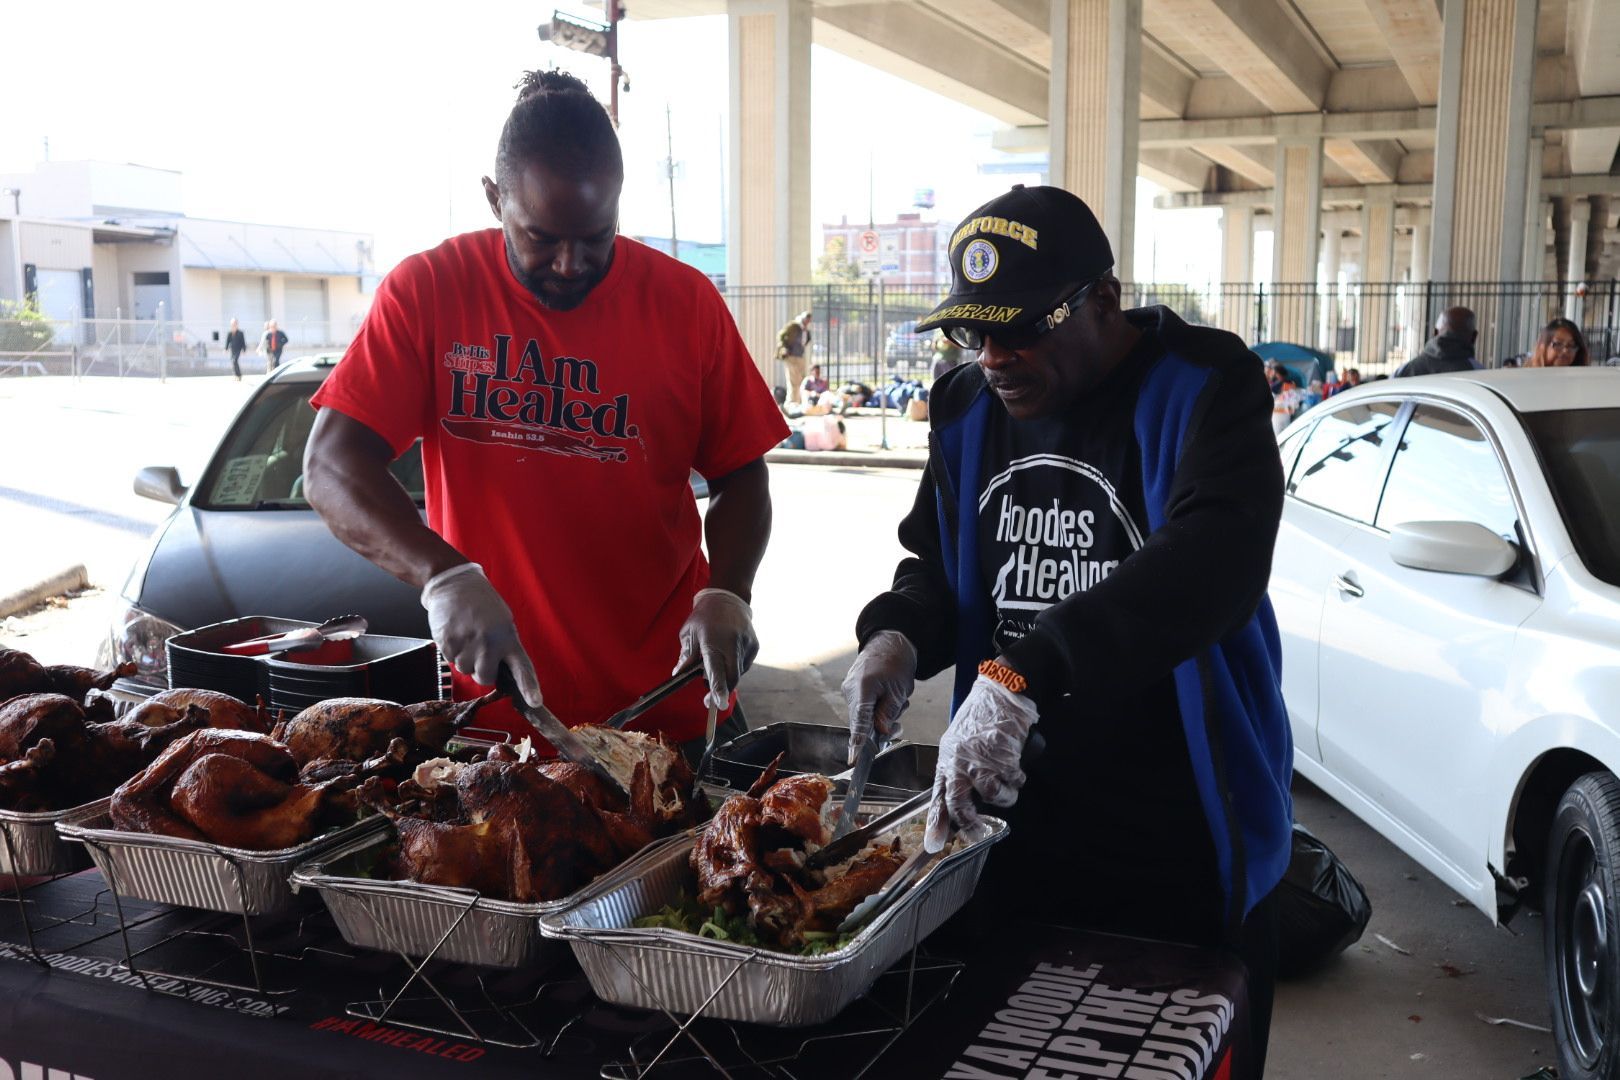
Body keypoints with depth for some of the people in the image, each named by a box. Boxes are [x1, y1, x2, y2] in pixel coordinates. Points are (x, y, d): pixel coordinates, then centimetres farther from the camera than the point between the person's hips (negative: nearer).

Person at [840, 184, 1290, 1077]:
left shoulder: (1203, 388, -14)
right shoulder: (968, 409, 5)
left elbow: (1213, 564, -31)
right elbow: (934, 561, 17)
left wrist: (1021, 675, -41)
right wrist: (898, 634, -7)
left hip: (1180, 842, -5)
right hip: (1017, 827, 5)